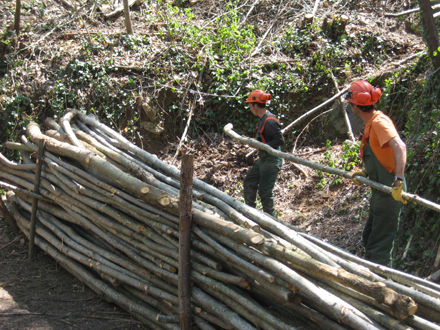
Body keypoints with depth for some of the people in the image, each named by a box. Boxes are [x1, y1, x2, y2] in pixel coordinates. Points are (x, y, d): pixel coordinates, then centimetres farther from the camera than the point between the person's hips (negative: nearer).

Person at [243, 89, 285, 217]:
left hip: (272, 161, -11)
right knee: (249, 182, 19)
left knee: (264, 192, -5)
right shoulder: (262, 119, 9)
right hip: (263, 160, 11)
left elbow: (280, 140, -25)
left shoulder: (270, 121, -22)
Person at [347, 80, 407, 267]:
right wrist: (365, 174, 13)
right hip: (380, 191, 11)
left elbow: (399, 147, -34)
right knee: (369, 239, 20)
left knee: (379, 246, -5)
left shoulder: (379, 122, -18)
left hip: (390, 193, -11)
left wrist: (398, 181, -41)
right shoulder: (370, 124, 13)